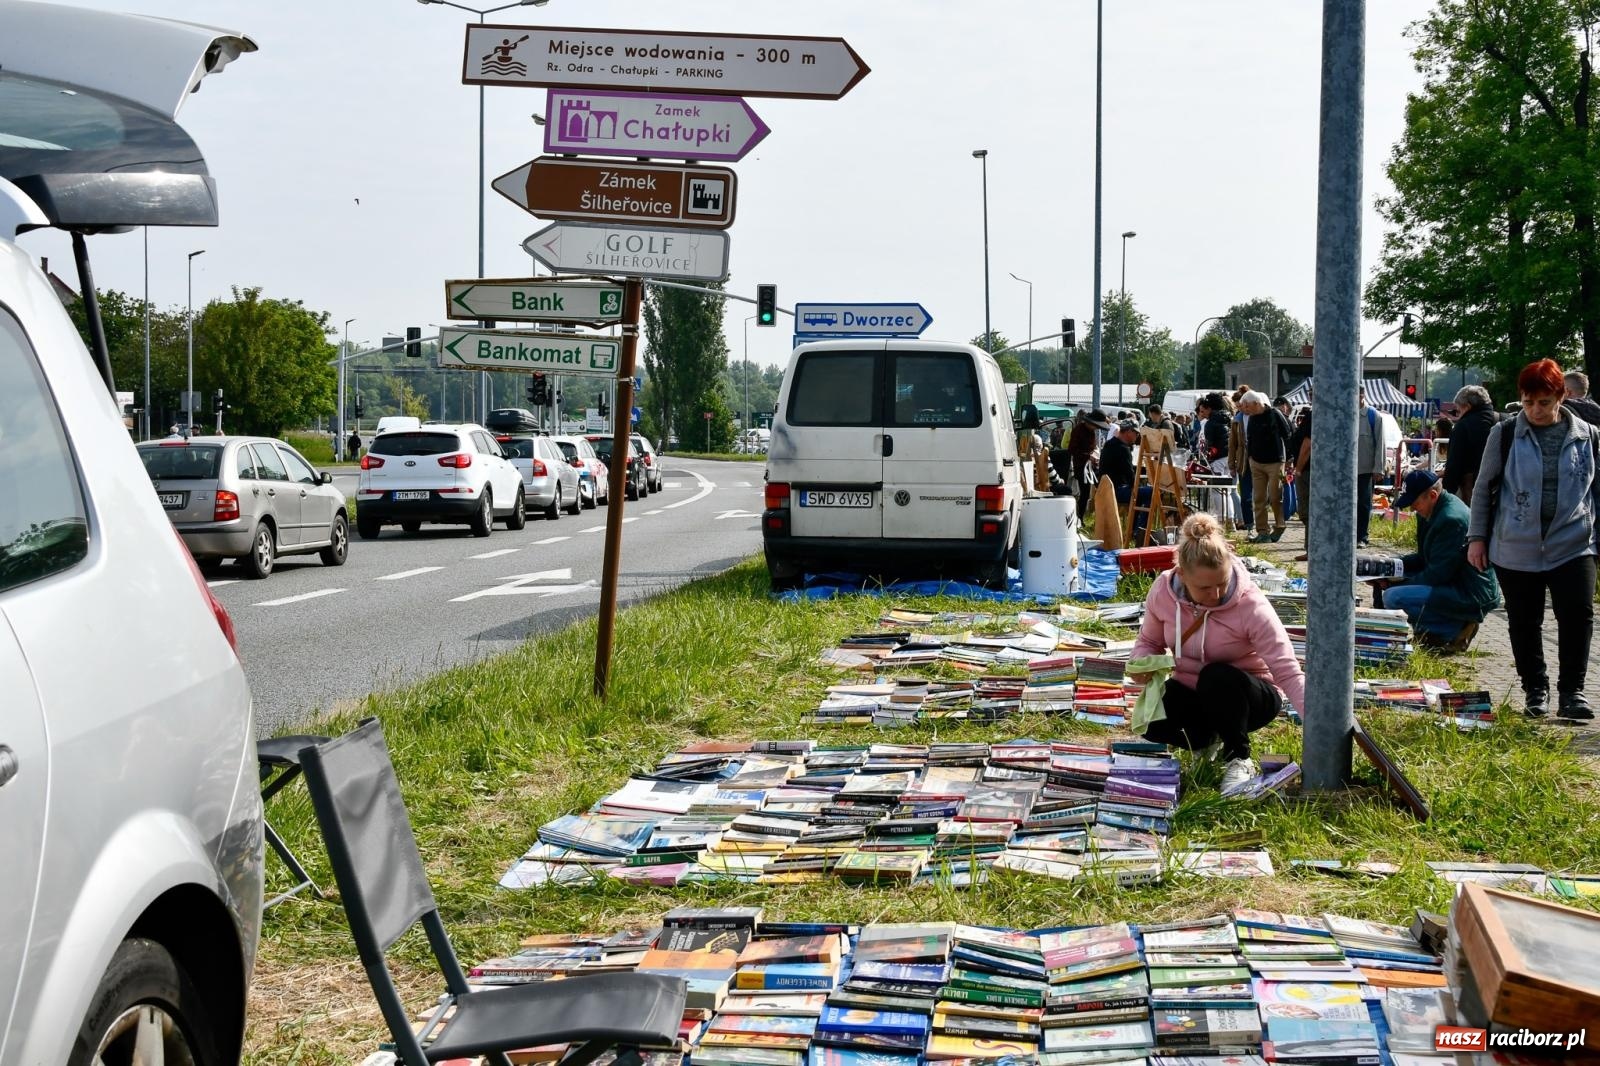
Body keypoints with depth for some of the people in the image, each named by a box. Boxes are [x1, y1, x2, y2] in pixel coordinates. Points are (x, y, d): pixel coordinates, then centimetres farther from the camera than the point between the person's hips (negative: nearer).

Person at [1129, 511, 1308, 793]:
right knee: (1150, 722, -28)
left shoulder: (1251, 606, -28)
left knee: (1216, 676, -38)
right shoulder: (1163, 591, -16)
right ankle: (1209, 737, 5)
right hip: (1190, 692, 4)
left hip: (1246, 695, -3)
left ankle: (1239, 759, -15)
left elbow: (1288, 673, -30)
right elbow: (1148, 642, 4)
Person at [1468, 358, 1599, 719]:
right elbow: (1484, 487, 6)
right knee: (1524, 623, 8)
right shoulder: (1505, 434, 0)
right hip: (1515, 549, 0)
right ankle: (1535, 691, 22)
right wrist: (1477, 537, 3)